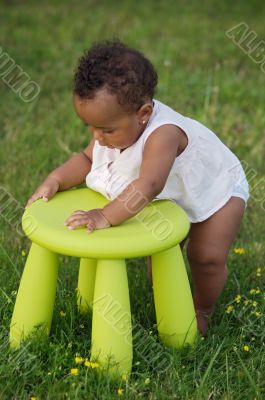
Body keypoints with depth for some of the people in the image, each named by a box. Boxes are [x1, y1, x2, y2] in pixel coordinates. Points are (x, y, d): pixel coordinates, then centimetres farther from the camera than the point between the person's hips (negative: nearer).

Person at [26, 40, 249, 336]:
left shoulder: (163, 133, -47)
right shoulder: (113, 125, -21)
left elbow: (148, 185, -57)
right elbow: (87, 159, -7)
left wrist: (106, 216, -61)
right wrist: (55, 180, -23)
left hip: (217, 188, -7)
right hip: (171, 198, 7)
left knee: (207, 257, -9)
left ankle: (202, 312, 18)